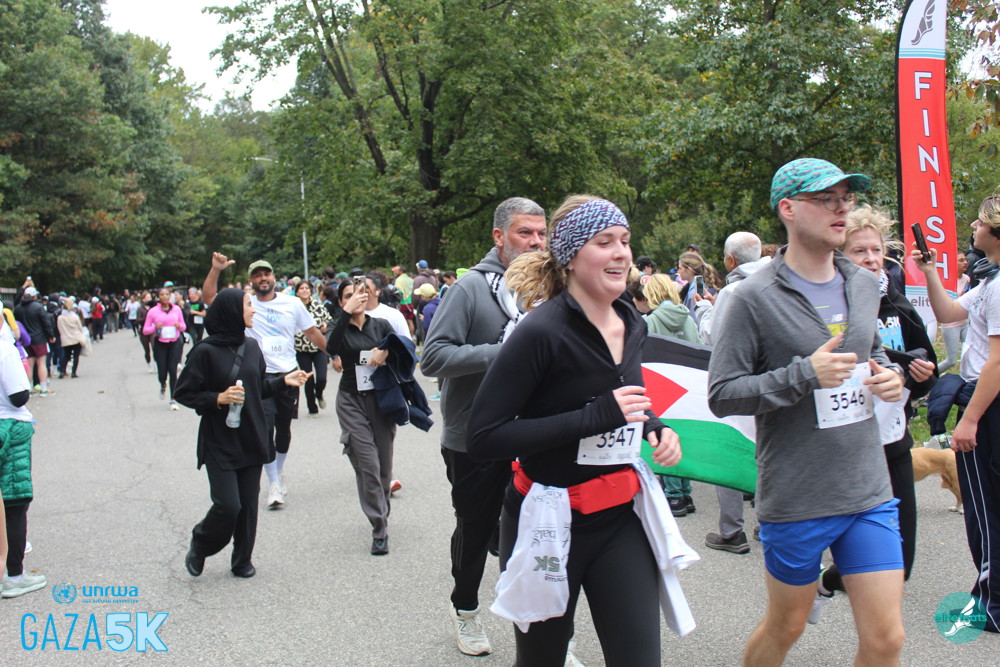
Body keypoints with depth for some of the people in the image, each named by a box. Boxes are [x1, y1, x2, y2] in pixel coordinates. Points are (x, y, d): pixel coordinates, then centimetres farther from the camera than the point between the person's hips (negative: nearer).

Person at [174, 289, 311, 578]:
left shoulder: (251, 346, 6)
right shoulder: (206, 351, -12)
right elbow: (183, 393, -8)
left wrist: (284, 380, 3)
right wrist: (218, 398, -20)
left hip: (251, 439, 5)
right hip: (220, 442, -5)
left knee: (248, 503, 7)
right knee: (228, 505, -8)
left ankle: (242, 560, 24)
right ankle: (198, 548, 19)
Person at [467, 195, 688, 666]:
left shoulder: (632, 326, 4)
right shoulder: (542, 331, -19)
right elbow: (483, 438, -23)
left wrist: (653, 427, 1)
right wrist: (596, 416, -26)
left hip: (621, 518, 6)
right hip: (549, 522, -5)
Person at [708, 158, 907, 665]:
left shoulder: (864, 285, 8)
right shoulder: (756, 297, -11)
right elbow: (721, 394, -13)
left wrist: (889, 376, 2)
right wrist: (804, 375, -23)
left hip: (868, 491, 5)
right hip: (794, 501, -5)